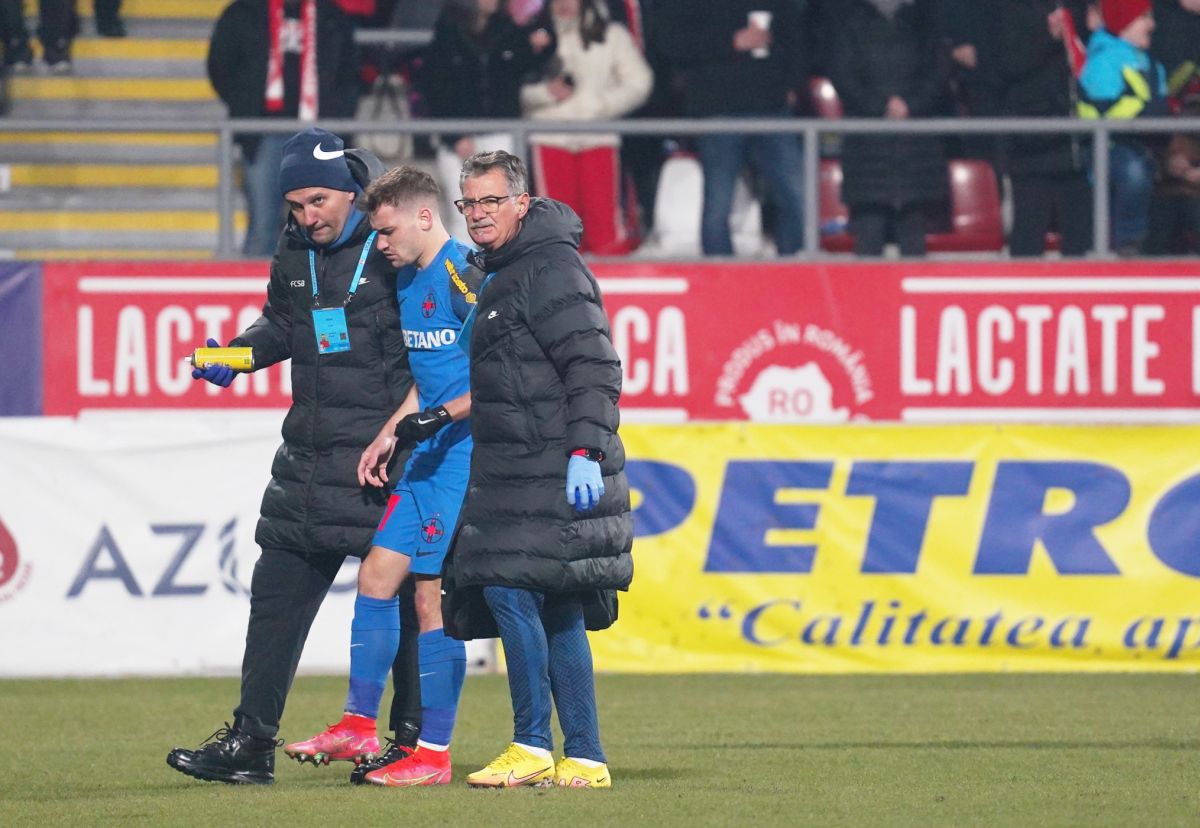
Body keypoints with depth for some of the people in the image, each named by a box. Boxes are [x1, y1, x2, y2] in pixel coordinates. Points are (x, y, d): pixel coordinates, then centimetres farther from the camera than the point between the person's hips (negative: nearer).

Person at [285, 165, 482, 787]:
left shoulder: (463, 278, -15)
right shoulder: (408, 280, 15)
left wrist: (441, 416, -22)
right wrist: (388, 436, 21)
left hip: (460, 456, -10)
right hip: (424, 458, 10)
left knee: (432, 597, -7)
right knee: (377, 574, 9)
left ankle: (433, 752, -2)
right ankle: (358, 722, 18)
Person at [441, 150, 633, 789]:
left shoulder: (551, 270, -11)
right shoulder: (503, 275, 20)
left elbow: (594, 367, -18)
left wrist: (586, 451, -25)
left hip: (557, 473, -10)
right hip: (521, 472, 10)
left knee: (509, 587, -14)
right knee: (557, 615, 8)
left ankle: (533, 747, -11)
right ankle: (584, 758, 9)